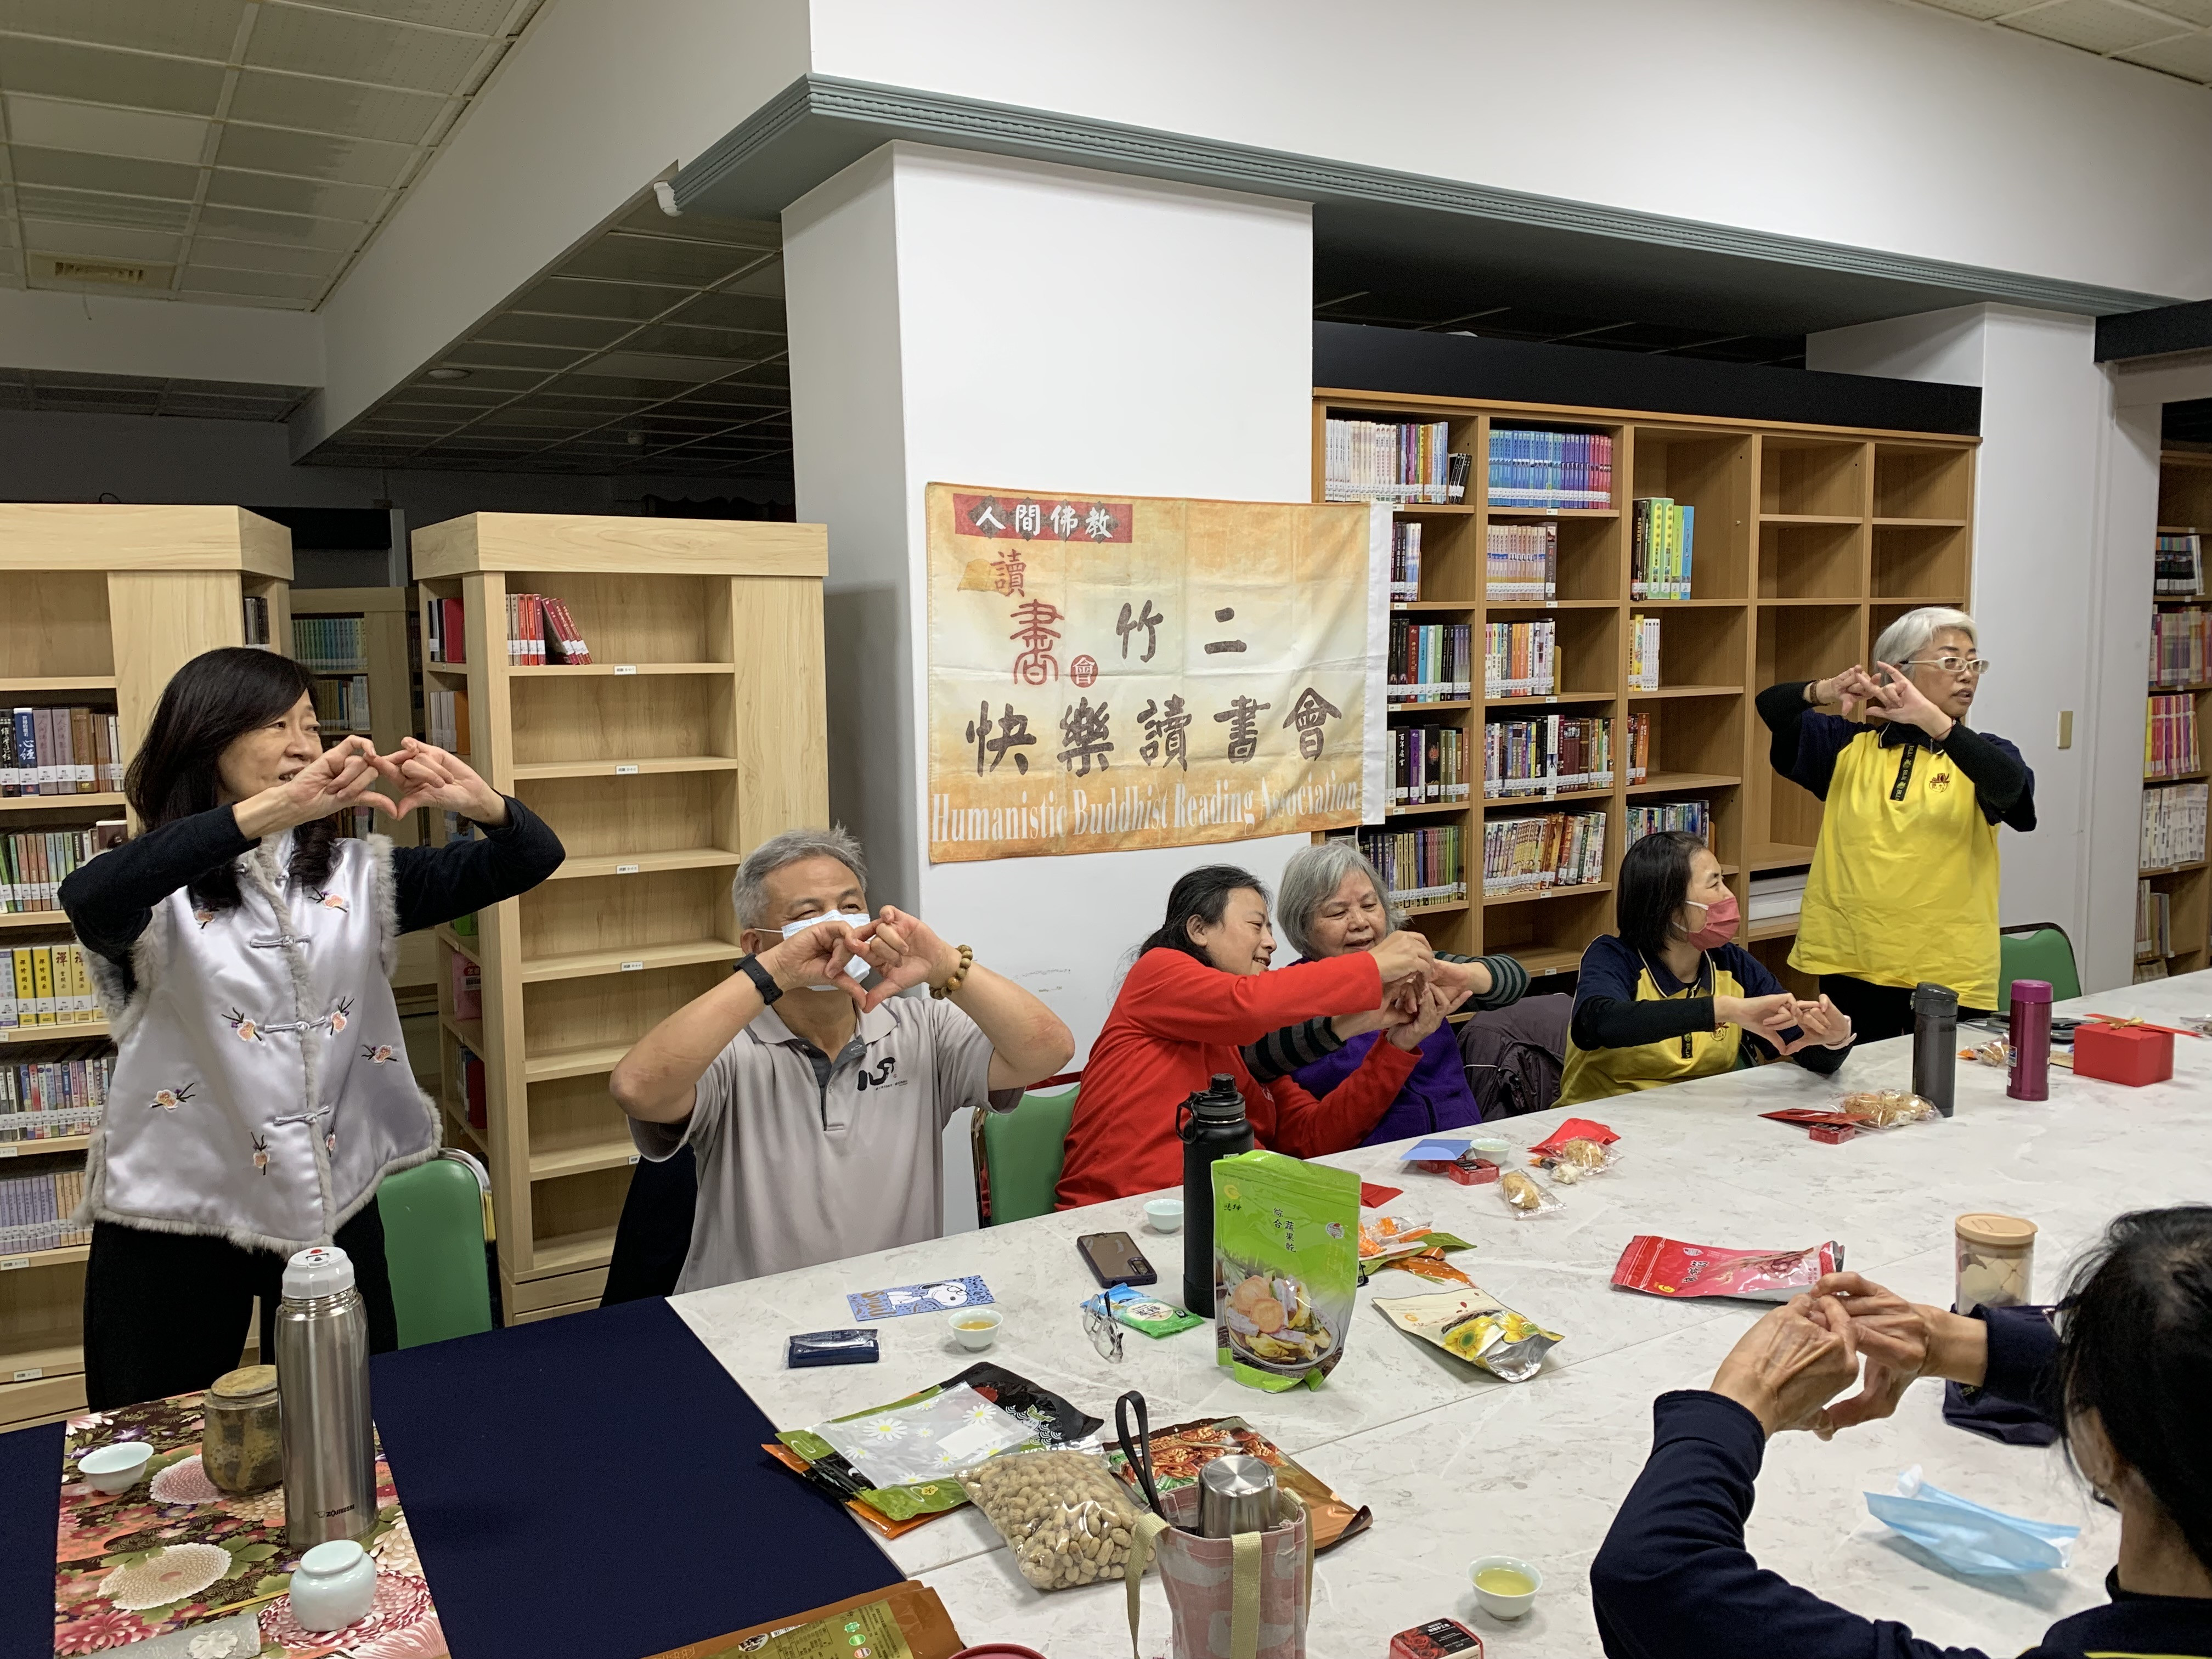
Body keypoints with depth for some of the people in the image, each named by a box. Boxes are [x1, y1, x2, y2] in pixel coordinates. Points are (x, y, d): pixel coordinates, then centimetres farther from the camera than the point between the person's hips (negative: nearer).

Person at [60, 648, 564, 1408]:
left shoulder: (356, 875, 5)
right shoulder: (156, 893, -7)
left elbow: (530, 859, -1)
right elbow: (88, 896, -32)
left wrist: (481, 802, -24)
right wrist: (273, 808, -42)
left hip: (334, 1207, 3)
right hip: (175, 1220, -3)